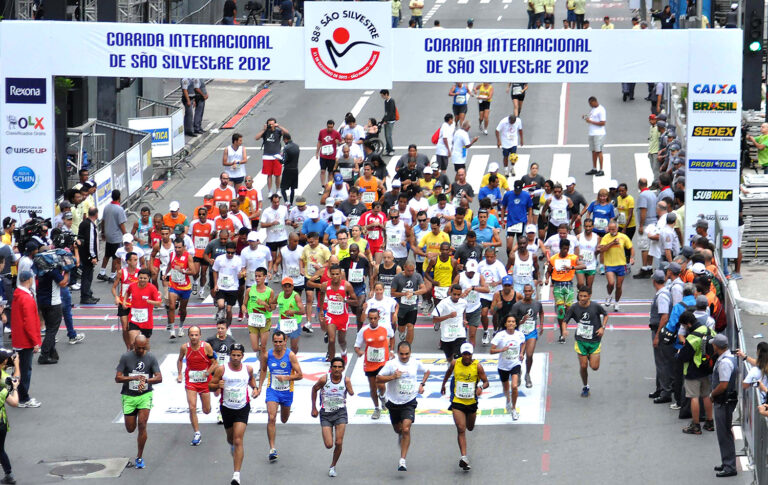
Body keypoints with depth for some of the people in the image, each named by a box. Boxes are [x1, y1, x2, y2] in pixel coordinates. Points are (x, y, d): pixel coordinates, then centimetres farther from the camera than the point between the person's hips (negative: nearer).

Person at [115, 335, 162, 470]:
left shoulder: (151, 358, -1)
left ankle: (139, 457, -1)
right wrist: (134, 378, -22)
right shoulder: (126, 357, -4)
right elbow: (118, 378, -7)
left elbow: (159, 378, -7)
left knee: (142, 425, -12)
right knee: (130, 429, 4)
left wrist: (146, 380, -25)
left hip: (145, 395, -1)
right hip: (129, 396, 1)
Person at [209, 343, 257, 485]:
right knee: (231, 438, 19)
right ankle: (233, 448, 59)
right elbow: (210, 385, -4)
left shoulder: (248, 369, -2)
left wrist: (254, 388, 1)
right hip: (227, 408, 1)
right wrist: (218, 385, -25)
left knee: (238, 441, -14)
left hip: (242, 408, -1)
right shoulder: (222, 369, -8)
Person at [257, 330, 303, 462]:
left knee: (284, 420, 18)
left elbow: (300, 375, -11)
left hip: (287, 391, 0)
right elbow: (263, 370, 13)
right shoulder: (267, 355, -6)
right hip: (272, 391, 0)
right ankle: (272, 449, -16)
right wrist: (260, 387, 10)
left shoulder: (290, 355, -13)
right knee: (271, 419, -16)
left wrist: (286, 378, -25)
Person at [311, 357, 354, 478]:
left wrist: (351, 391, -46)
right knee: (329, 445, -7)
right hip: (325, 413, 0)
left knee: (339, 443, -6)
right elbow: (314, 389, 5)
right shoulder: (324, 379, -12)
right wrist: (314, 408, 8)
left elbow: (351, 393, -23)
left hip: (340, 412, 0)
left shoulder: (346, 379, -11)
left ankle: (333, 466, 17)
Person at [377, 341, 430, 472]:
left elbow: (426, 371, 21)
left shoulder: (416, 363, -1)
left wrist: (422, 384, 7)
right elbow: (378, 379, -10)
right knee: (397, 429, 17)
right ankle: (401, 435, 57)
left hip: (409, 402, -1)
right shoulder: (391, 364, -9)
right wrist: (392, 377, -24)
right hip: (394, 402, 1)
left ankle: (402, 461, -16)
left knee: (406, 429, -16)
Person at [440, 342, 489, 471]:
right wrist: (443, 385, 27)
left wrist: (481, 387, -28)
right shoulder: (455, 363, -6)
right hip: (457, 402, -1)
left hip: (472, 402, 1)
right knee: (461, 430, -12)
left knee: (470, 428, 18)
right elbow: (448, 373, 17)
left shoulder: (477, 366, -11)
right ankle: (464, 457, -17)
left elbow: (486, 382, -6)